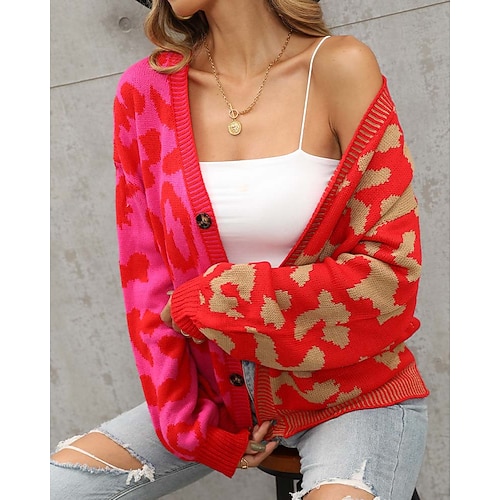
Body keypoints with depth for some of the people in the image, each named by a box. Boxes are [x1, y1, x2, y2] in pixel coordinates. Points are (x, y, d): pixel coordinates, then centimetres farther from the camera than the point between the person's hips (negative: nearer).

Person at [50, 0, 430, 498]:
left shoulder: (339, 66, -11)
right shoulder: (146, 88, -1)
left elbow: (391, 271, -15)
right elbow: (146, 280, 1)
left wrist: (202, 304, -13)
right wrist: (194, 425, -3)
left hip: (352, 390, -3)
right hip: (221, 394, 4)